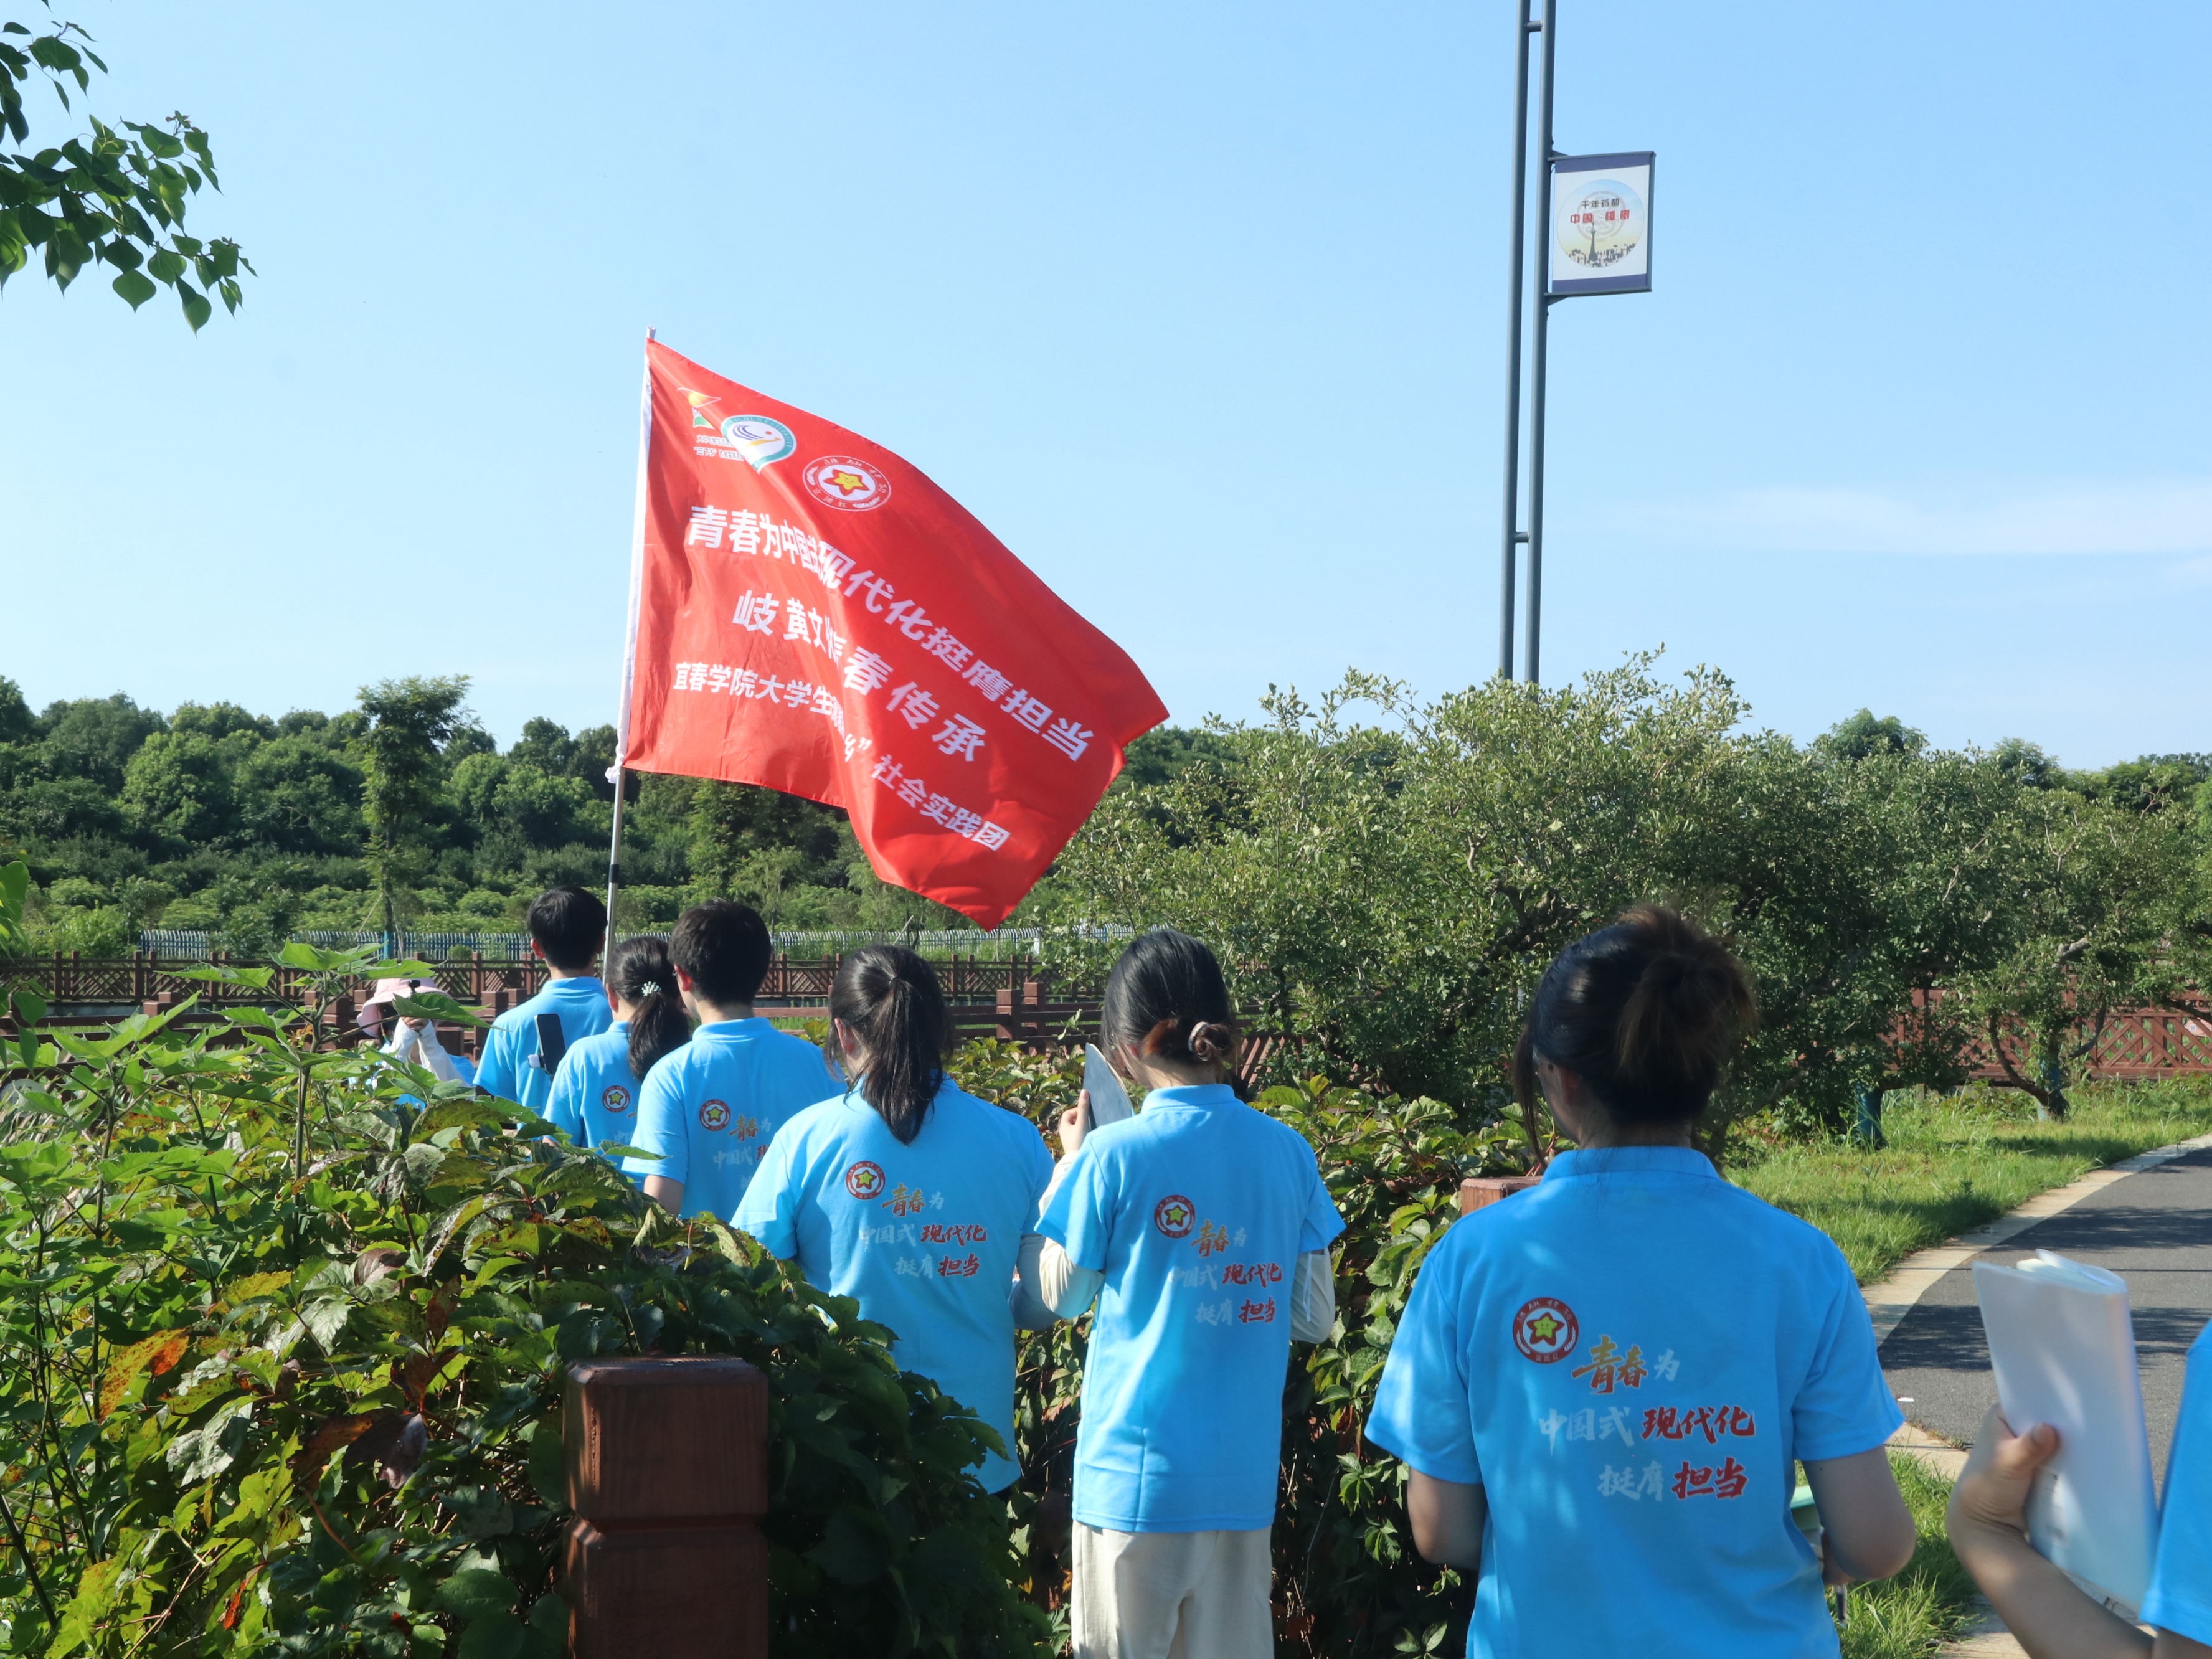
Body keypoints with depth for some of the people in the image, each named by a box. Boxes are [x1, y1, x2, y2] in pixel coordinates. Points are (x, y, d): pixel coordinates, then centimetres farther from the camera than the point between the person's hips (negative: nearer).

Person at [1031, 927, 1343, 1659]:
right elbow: (1314, 1318, 5)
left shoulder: (1113, 1157, -13)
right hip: (1244, 1473, 4)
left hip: (1137, 1467, -3)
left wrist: (1070, 1163, 10)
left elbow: (1062, 1295, 1)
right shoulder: (1288, 1152, -2)